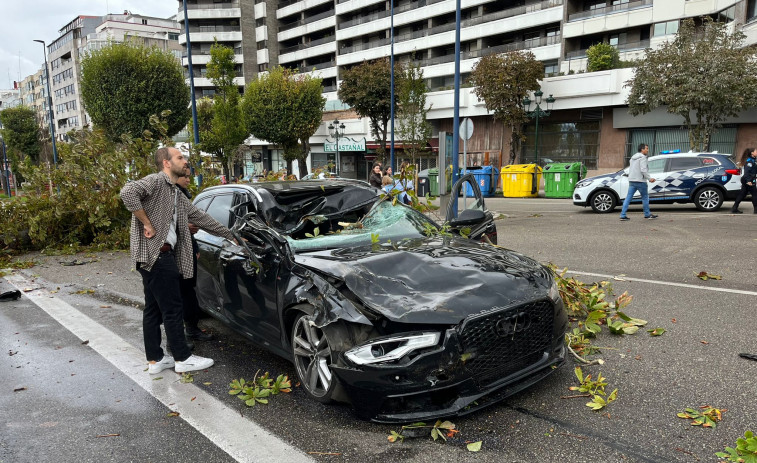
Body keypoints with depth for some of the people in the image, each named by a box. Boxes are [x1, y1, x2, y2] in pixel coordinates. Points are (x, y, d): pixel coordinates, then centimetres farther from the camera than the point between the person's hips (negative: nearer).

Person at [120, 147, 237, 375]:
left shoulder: (176, 194, 20)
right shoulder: (156, 181, -7)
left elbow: (200, 217, 21)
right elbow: (128, 192, -25)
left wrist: (230, 235, 21)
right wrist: (147, 224, -20)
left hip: (162, 255, 10)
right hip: (154, 253, -10)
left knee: (153, 308, 12)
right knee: (173, 309, -3)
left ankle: (155, 360, 21)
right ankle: (183, 358, 7)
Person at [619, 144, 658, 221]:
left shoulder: (633, 157, 18)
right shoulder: (642, 157, -9)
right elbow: (643, 170, -18)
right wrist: (649, 178, -13)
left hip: (631, 181, 7)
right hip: (640, 181, -7)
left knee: (628, 198, 2)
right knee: (645, 197, 7)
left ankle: (623, 215, -4)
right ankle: (647, 214, 16)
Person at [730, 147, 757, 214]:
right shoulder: (750, 161, -14)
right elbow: (747, 171, -22)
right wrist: (748, 181, -27)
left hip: (746, 180, 9)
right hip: (749, 180, -9)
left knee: (742, 194, 7)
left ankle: (734, 209, 6)